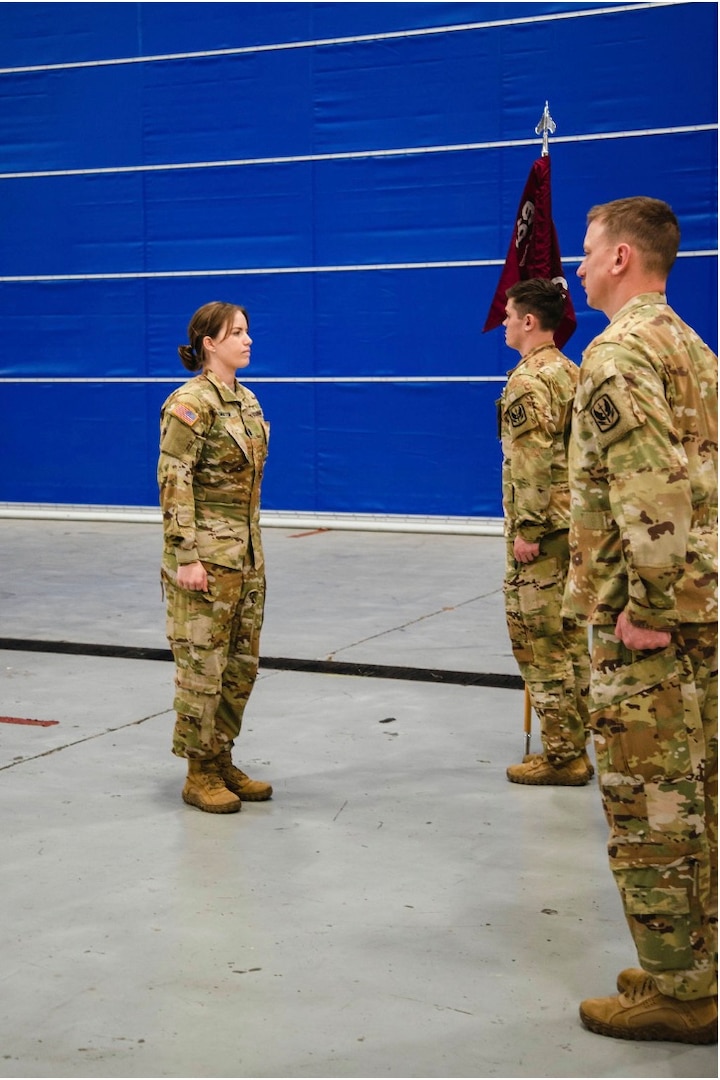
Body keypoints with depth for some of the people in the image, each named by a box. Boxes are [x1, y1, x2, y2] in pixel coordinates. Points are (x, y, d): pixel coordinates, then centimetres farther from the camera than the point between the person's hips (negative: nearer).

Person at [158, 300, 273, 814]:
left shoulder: (246, 400, 12)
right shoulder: (190, 402, -13)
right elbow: (174, 483, -17)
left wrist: (253, 547, 18)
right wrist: (185, 556, -20)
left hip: (246, 551, 8)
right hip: (206, 552, -8)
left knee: (242, 663, 12)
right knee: (203, 663, -1)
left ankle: (223, 761, 24)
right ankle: (200, 774, 10)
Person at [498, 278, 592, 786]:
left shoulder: (528, 381, -16)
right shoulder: (572, 373, 13)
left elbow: (532, 464, -22)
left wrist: (526, 530, -19)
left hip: (541, 529, -9)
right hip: (572, 524, 9)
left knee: (538, 637, -3)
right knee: (569, 634, 14)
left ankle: (561, 754, 2)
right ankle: (574, 743, 21)